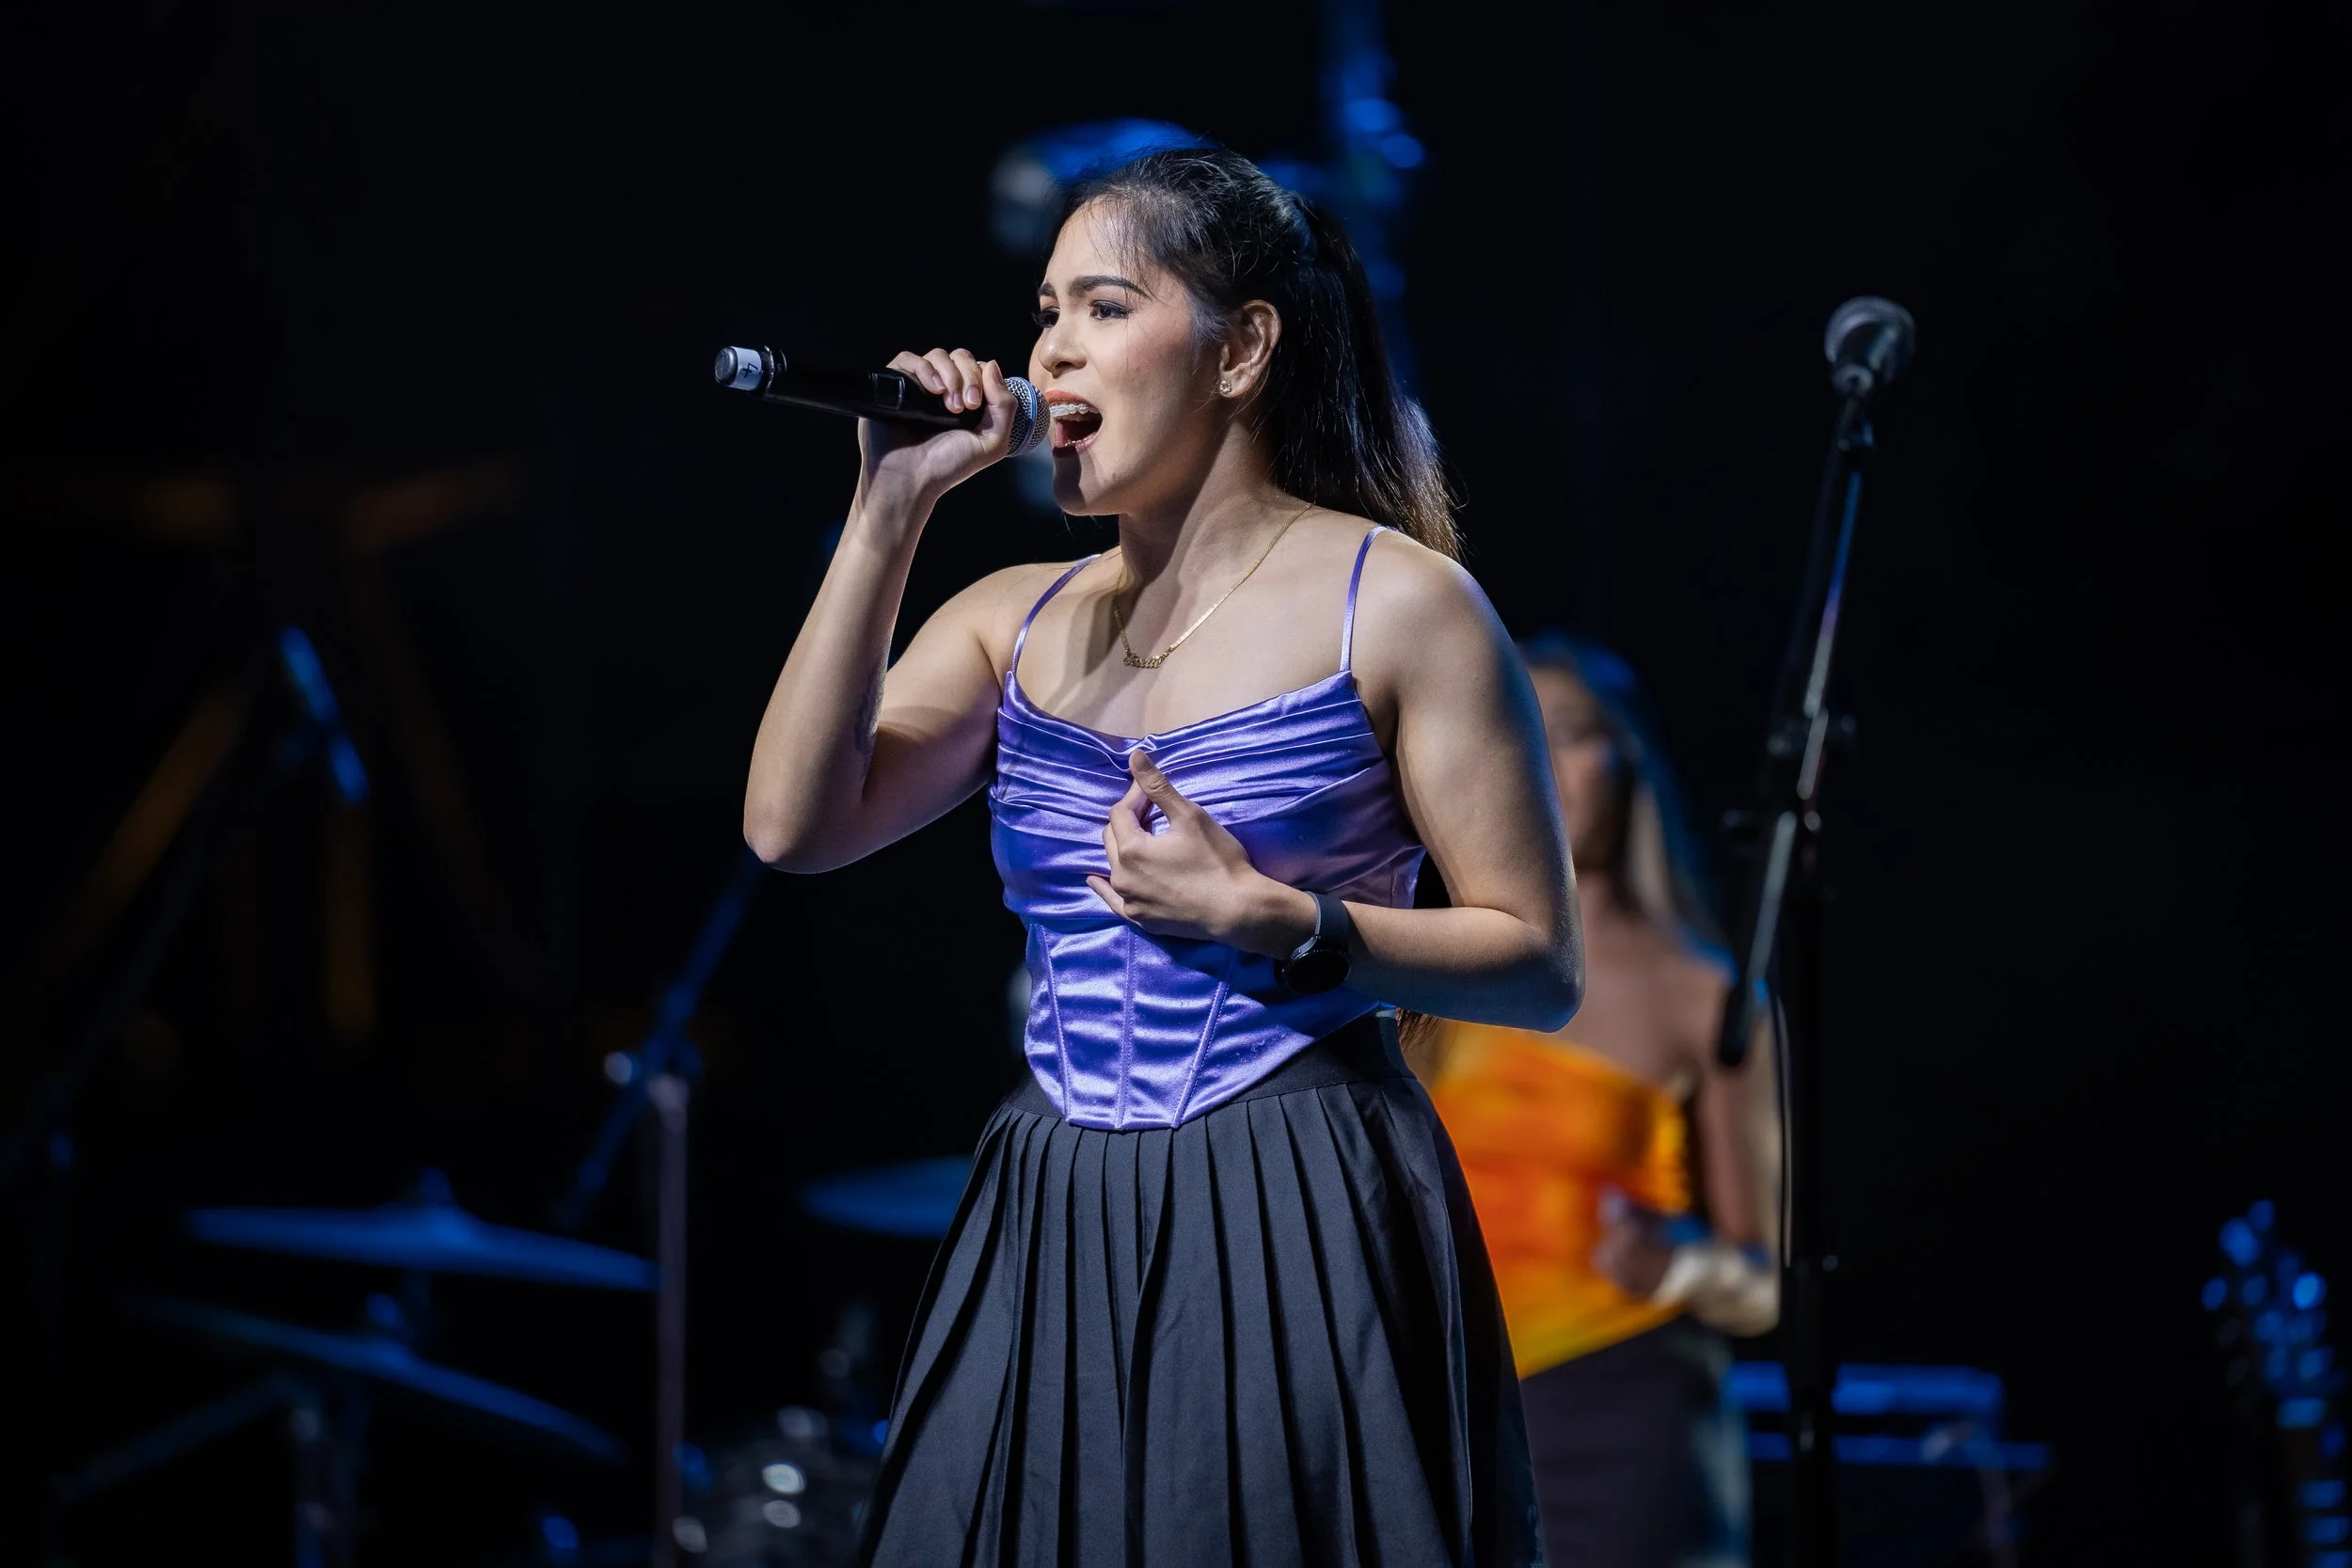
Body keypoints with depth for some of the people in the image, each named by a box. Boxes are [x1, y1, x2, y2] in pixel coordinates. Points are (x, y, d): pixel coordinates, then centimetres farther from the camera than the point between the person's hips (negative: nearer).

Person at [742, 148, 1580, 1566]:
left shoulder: (1394, 602, -3)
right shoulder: (1017, 622, 11)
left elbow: (1541, 968, -4)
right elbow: (795, 826, -4)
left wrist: (1271, 923, -17)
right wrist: (890, 513, -5)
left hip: (1301, 1237, -5)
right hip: (1054, 1229, 5)